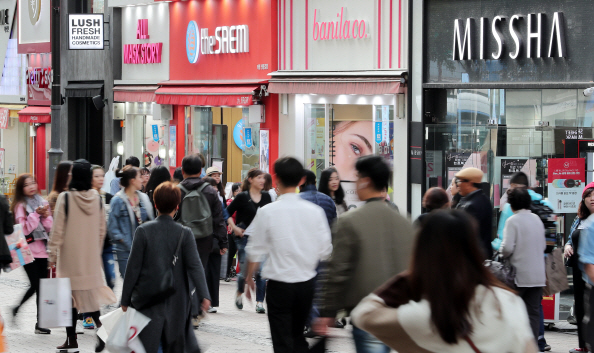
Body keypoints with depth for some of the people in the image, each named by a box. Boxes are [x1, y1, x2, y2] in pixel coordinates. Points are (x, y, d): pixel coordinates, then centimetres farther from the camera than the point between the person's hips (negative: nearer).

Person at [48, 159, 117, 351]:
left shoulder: (65, 198, -13)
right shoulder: (97, 198, 1)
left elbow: (58, 229, -10)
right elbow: (102, 230, 9)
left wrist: (53, 253, -2)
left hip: (70, 256, -4)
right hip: (91, 256, 4)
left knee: (70, 294, 4)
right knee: (91, 292, 12)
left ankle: (71, 338, 9)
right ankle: (100, 328, -8)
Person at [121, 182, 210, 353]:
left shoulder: (143, 231, -7)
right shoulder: (185, 233, -4)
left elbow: (133, 267, -5)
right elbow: (194, 265, -9)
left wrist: (125, 299, 1)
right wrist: (204, 295, -9)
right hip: (176, 301, 2)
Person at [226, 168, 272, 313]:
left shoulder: (266, 196, 8)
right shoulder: (242, 197, -3)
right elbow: (227, 212, 2)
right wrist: (234, 227, -8)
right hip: (244, 237, -3)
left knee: (261, 271, -4)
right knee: (244, 270, -3)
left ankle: (259, 302, 1)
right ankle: (239, 293, 27)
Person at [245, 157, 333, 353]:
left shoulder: (267, 212, -10)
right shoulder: (315, 211, -4)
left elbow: (256, 250, -4)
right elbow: (325, 250, 1)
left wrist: (249, 276, 11)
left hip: (279, 284, -3)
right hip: (307, 282, 3)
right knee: (298, 335, 20)